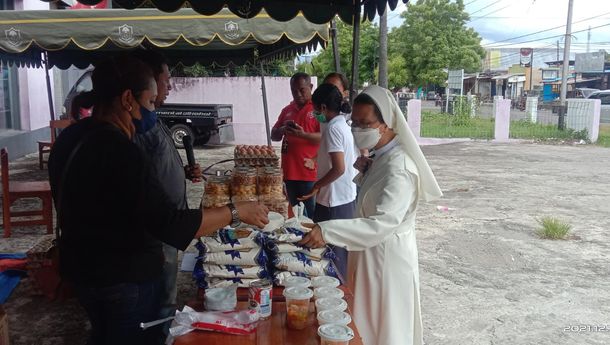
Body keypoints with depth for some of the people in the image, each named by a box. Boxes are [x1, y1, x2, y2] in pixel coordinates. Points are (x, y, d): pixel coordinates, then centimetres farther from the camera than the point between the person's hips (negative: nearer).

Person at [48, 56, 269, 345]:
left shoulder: (71, 138, 1)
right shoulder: (118, 150, -29)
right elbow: (171, 224, -32)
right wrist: (236, 212, -24)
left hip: (82, 266, 9)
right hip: (125, 278, -9)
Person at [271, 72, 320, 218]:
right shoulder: (287, 110, 16)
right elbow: (274, 136, 19)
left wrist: (303, 135, -27)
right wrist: (283, 129, -2)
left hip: (310, 174, -6)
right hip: (290, 173, 6)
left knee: (313, 217, -3)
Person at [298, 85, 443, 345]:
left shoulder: (399, 167, -25)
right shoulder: (381, 157, 5)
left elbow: (384, 222, -36)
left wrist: (328, 231, -43)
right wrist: (366, 173, 1)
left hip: (388, 256, -9)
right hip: (372, 251, 9)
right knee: (370, 323, 22)